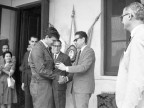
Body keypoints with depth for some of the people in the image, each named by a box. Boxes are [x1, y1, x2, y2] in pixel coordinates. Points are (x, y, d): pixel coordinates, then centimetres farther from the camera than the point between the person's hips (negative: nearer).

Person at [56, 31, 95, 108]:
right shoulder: (80, 52, 20)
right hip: (76, 88, 8)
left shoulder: (89, 51, -8)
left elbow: (83, 67, -21)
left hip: (84, 88, -8)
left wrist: (66, 68, -21)